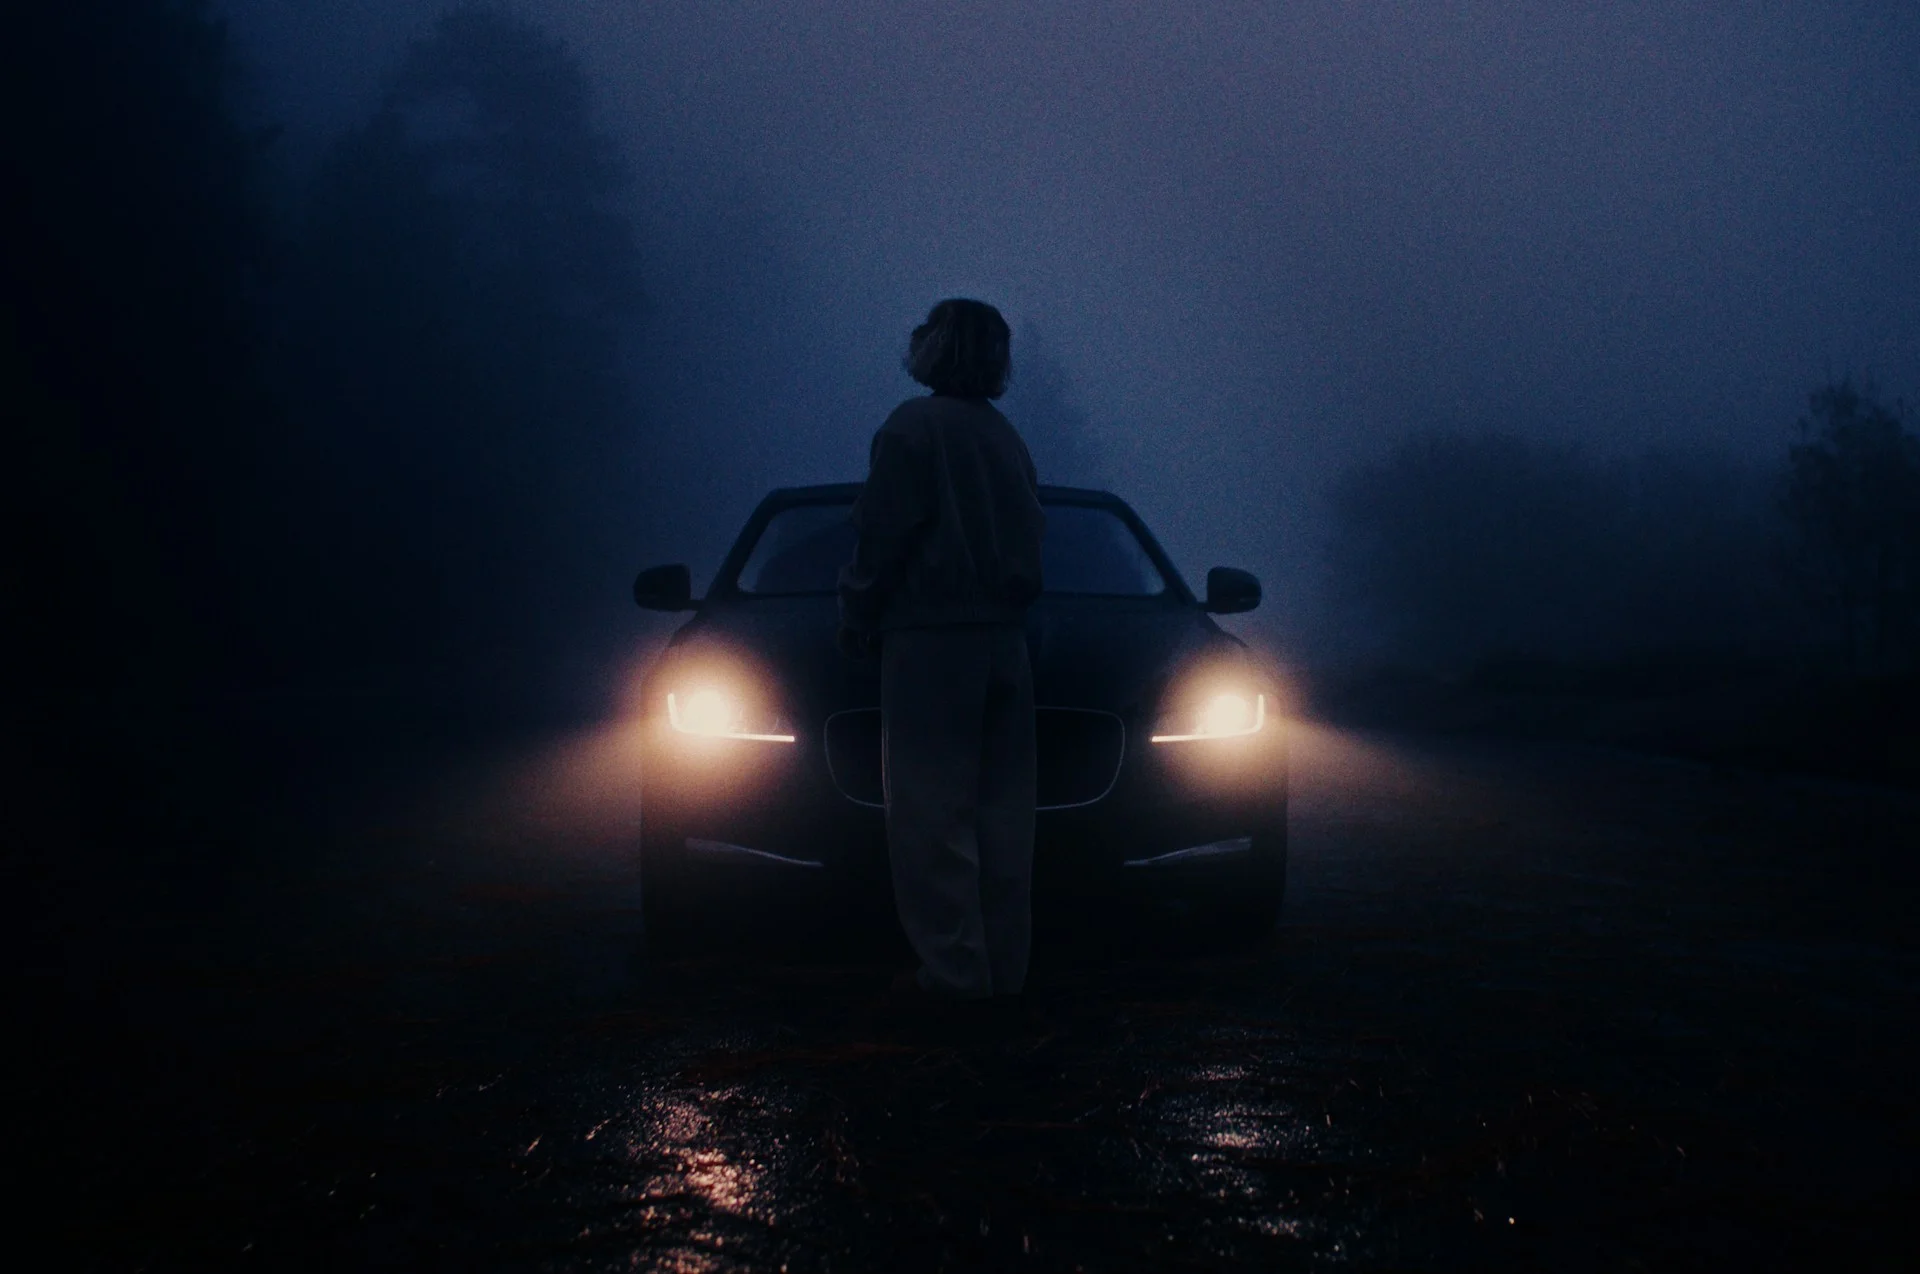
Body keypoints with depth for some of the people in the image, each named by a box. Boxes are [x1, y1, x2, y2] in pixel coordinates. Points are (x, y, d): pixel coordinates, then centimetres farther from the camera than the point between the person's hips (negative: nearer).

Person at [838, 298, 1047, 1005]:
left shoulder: (914, 426, -9)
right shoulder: (1006, 438, 15)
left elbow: (882, 539, -12)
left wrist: (858, 619, -1)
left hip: (930, 643, -7)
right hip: (1004, 643, 7)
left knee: (932, 813, -5)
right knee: (1001, 811, 10)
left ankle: (953, 971, -6)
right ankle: (1003, 968, 14)